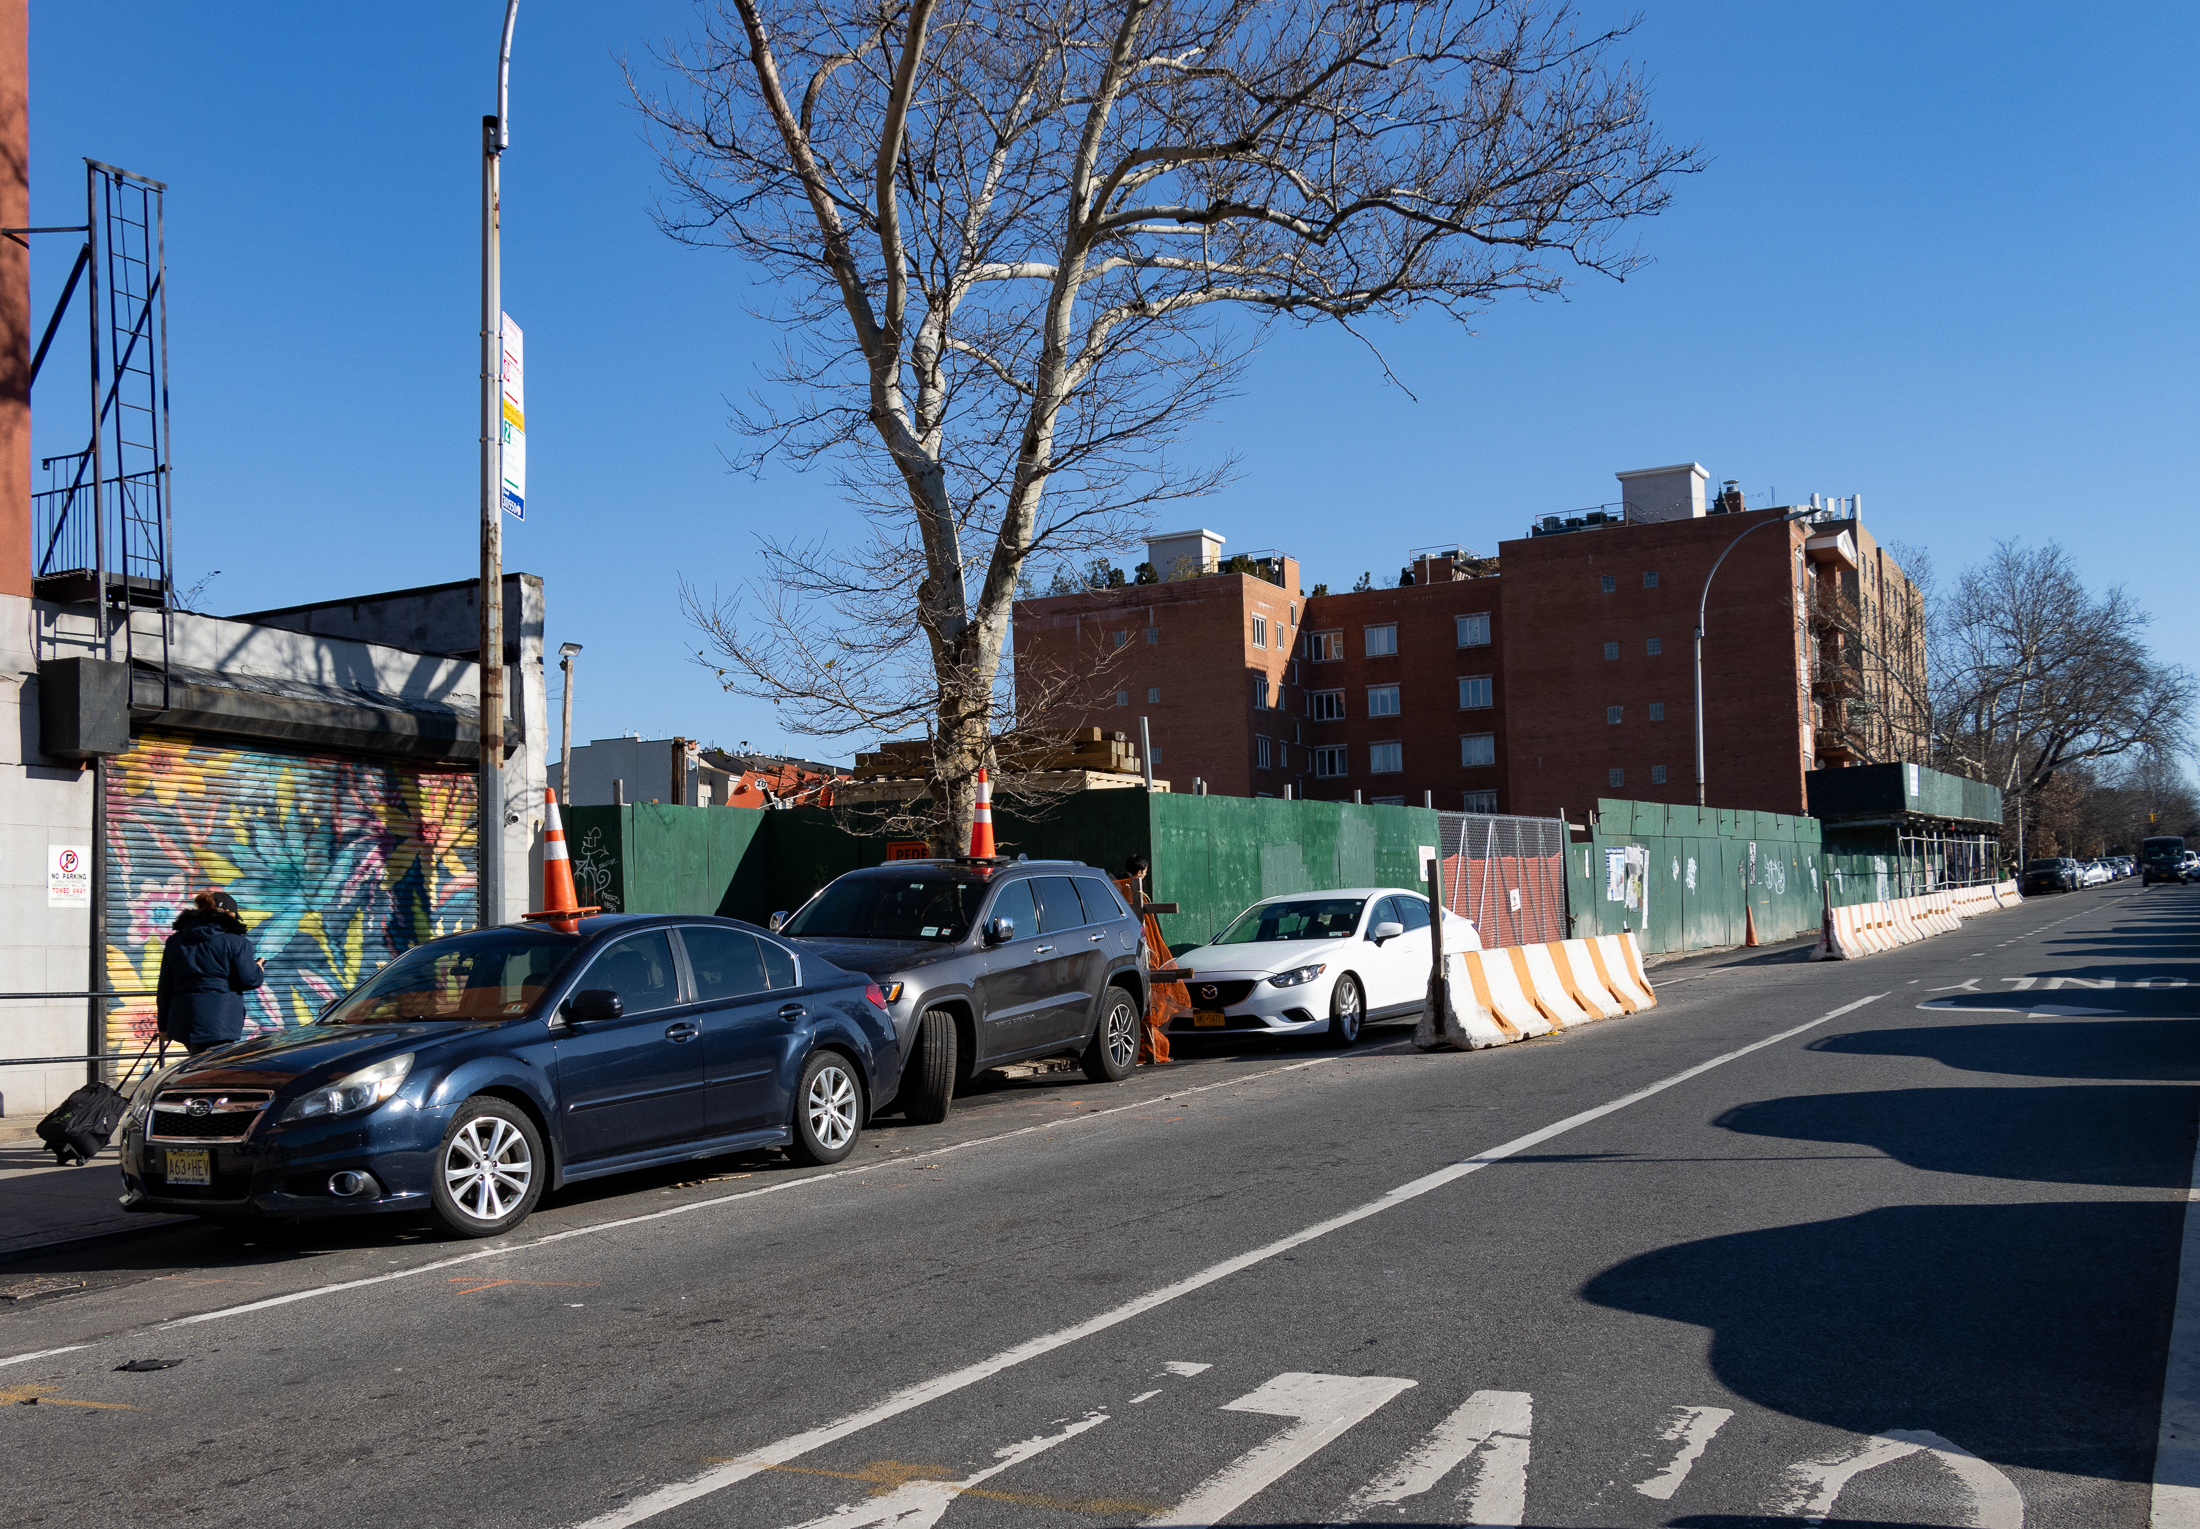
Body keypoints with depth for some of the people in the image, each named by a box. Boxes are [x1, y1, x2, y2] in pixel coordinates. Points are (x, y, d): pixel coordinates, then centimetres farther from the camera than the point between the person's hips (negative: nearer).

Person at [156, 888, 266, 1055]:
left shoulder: (175, 941, 14)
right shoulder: (235, 941, -5)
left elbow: (165, 987, 15)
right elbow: (247, 979, -7)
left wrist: (164, 1023, 20)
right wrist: (259, 970, 16)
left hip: (182, 1022, 6)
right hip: (218, 1025, -6)